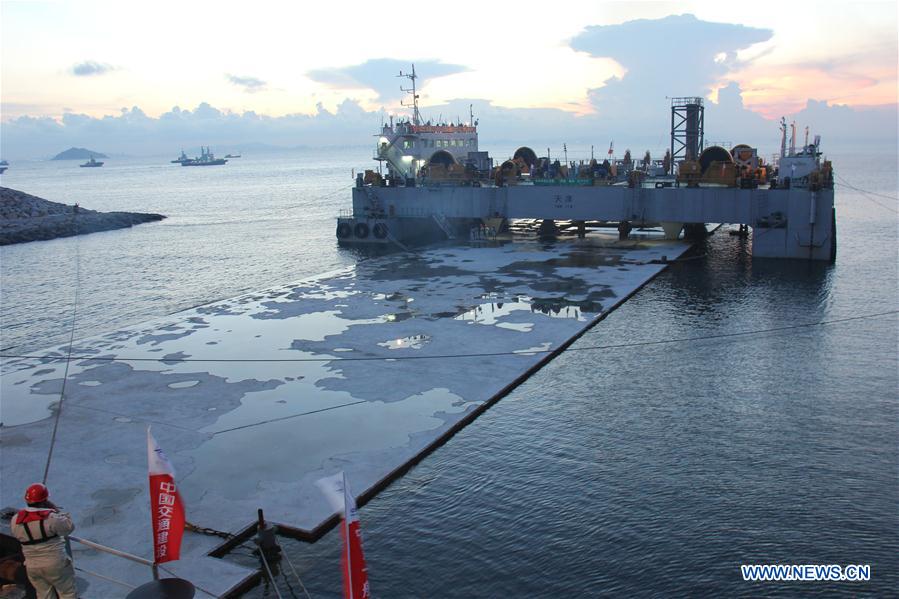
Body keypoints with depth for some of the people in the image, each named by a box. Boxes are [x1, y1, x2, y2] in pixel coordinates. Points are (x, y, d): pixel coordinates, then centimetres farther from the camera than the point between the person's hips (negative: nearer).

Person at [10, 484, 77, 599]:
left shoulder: (16, 520, -8)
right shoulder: (51, 517, -23)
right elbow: (69, 526, -10)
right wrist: (56, 509, -7)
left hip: (32, 567, 5)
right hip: (55, 564, -5)